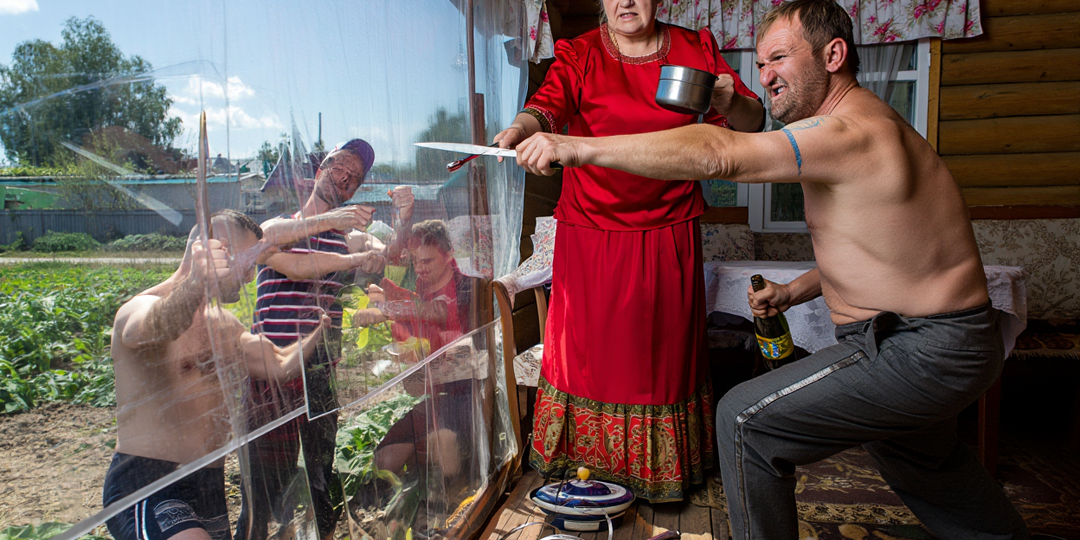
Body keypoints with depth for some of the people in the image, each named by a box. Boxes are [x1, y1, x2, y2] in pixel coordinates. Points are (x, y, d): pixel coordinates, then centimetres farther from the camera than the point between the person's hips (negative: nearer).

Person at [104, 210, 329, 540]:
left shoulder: (225, 325, 14)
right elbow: (153, 326, -37)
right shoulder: (142, 308, -12)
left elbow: (281, 365, 18)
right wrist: (194, 284, -57)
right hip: (145, 487, -8)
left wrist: (322, 327, 6)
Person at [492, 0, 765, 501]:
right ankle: (588, 460, 27)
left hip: (669, 234, 1)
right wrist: (518, 130, -40)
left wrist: (730, 102, -17)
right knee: (590, 344, 5)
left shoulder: (697, 50, 7)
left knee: (664, 347, 7)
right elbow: (547, 106, -17)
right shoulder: (578, 55, 2)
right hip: (590, 231, -1)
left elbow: (754, 122, 7)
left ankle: (660, 471, 27)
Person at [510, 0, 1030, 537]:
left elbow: (718, 154, -34)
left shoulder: (853, 132, -23)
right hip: (942, 341, 11)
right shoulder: (868, 129, 11)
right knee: (924, 458, 34)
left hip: (922, 354, -10)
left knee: (745, 419, -11)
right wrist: (797, 290, 7)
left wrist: (579, 147, -36)